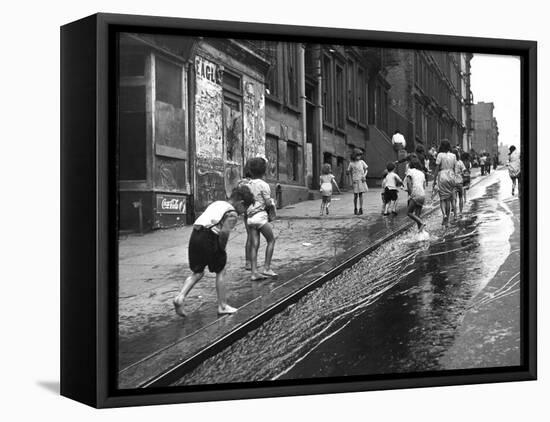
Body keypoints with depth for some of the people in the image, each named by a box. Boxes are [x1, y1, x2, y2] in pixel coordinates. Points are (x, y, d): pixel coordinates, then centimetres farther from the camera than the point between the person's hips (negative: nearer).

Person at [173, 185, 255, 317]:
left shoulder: (217, 204, 23)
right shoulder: (232, 213, -1)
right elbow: (225, 232, -18)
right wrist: (222, 248, -2)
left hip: (194, 235, 7)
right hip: (208, 238, -7)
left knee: (198, 272, 20)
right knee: (220, 272, 12)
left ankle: (180, 297, 1)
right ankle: (222, 306, 19)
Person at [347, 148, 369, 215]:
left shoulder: (361, 162, 2)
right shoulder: (351, 163, -1)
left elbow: (366, 169, 9)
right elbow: (349, 172, 9)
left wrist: (364, 175, -8)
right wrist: (351, 180, 2)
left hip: (361, 180, 1)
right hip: (355, 181, -1)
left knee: (360, 194, 1)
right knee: (355, 195, 1)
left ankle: (360, 209, 4)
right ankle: (355, 209, 15)